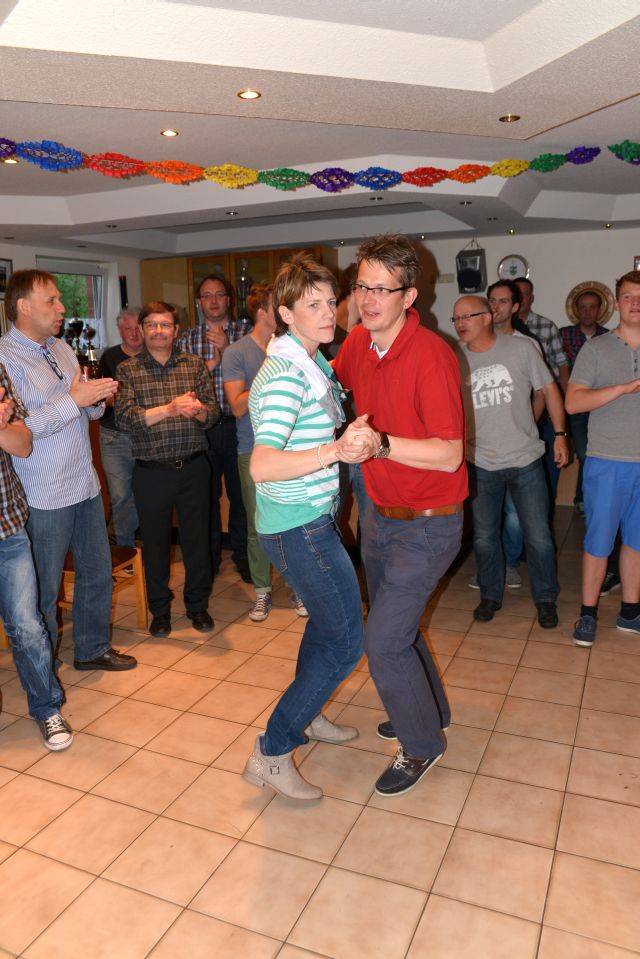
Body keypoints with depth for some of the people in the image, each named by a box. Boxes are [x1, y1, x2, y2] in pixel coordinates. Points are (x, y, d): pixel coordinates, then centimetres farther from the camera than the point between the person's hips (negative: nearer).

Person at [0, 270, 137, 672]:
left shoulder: (62, 348, 12)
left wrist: (97, 399, -4)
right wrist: (73, 400, -23)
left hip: (85, 485, 8)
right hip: (45, 496, -8)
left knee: (98, 573, 17)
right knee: (44, 589, 7)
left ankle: (93, 648, 36)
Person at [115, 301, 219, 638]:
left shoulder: (194, 364, 5)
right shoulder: (127, 370, 1)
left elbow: (213, 412, 0)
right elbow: (123, 418, -13)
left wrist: (198, 410, -24)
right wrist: (169, 409, -24)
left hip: (193, 467, 1)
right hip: (151, 471, -1)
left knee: (197, 538, 9)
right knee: (155, 543, 10)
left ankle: (197, 605, 28)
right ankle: (160, 610, 29)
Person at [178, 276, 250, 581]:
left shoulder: (245, 332, 4)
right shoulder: (188, 339, 8)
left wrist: (226, 350, -19)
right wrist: (209, 364, -13)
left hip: (237, 426, -1)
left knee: (241, 493, 8)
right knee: (207, 494, 10)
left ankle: (242, 555, 24)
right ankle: (209, 558, 25)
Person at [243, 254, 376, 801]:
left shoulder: (313, 363, 10)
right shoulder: (286, 376, -23)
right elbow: (262, 466, -36)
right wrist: (337, 450, -47)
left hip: (312, 518, 10)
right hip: (300, 527, -10)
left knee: (327, 620, 24)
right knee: (346, 642, -3)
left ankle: (306, 716, 43)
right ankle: (272, 753, 7)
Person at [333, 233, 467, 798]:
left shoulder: (431, 355, -22)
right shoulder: (358, 343, -1)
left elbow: (449, 455, -27)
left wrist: (382, 444, -38)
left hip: (426, 522, -8)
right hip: (379, 512, 8)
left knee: (383, 640, -6)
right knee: (394, 623, 21)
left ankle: (422, 744, 20)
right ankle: (427, 709, 46)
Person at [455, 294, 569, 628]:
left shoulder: (521, 348, -6)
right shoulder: (456, 360, -2)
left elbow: (549, 389, 2)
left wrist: (560, 434, -2)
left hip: (525, 462, -1)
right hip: (481, 466, 2)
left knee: (538, 538, 6)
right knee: (484, 538, 13)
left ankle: (545, 599, 27)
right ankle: (490, 595, 34)